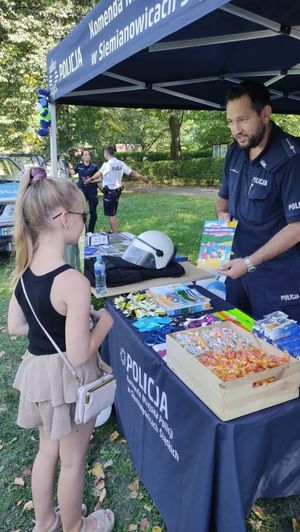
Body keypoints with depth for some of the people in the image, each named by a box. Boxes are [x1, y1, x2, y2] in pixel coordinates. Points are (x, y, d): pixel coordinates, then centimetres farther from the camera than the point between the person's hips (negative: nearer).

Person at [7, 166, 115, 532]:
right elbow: (79, 355, -26)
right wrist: (103, 323, -10)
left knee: (47, 450, 28)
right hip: (66, 378, -7)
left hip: (36, 369, 7)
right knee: (72, 460, 19)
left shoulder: (23, 270, -6)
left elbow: (15, 326, 5)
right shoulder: (73, 282, -30)